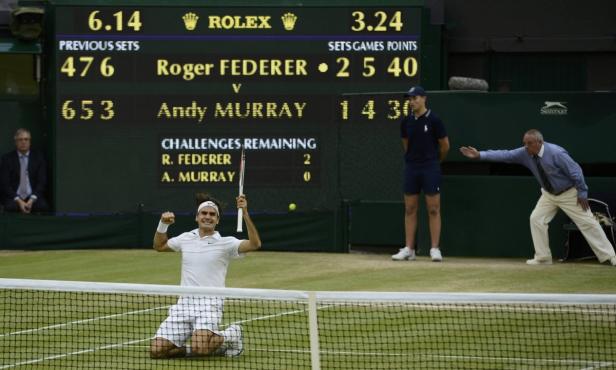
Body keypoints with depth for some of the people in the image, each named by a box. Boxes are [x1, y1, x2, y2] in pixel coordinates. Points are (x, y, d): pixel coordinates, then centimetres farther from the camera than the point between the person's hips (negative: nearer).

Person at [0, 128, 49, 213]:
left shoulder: (38, 157, 6)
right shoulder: (7, 158, 3)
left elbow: (42, 182, 1)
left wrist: (32, 200, -15)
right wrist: (19, 201, -17)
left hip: (34, 197, 1)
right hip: (13, 198, -1)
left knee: (43, 206, -32)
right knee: (11, 207, -35)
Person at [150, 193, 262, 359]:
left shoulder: (225, 243, -1)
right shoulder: (186, 238, 13)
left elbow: (255, 244, -16)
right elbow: (159, 246, 30)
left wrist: (245, 213, -24)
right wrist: (163, 224, 12)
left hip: (209, 303, -4)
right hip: (184, 303, 4)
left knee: (199, 348, -30)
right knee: (157, 350, -12)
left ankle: (230, 336, 1)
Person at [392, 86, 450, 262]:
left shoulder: (433, 120, -8)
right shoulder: (406, 122, 6)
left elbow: (445, 146, 0)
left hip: (430, 168, -5)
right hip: (411, 168, 5)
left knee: (433, 209, -4)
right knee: (410, 209, 5)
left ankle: (435, 249, -3)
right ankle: (409, 249, 8)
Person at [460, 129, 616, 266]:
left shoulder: (556, 153, -31)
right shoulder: (525, 153, -14)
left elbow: (575, 171, -25)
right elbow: (505, 155, -15)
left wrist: (582, 193, -20)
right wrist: (479, 155, -23)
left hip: (569, 194, -6)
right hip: (549, 194, 6)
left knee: (587, 222, -5)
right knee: (536, 219, -3)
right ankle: (542, 257, 7)